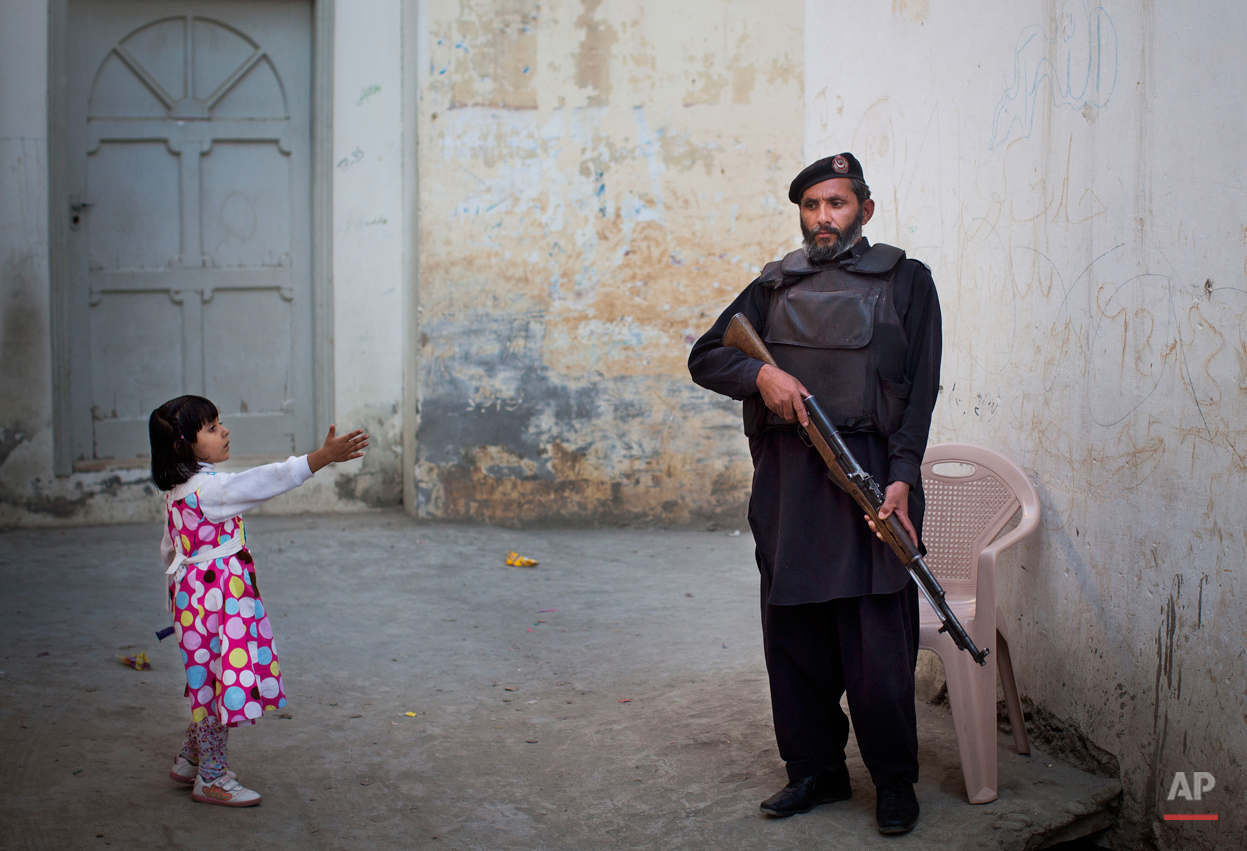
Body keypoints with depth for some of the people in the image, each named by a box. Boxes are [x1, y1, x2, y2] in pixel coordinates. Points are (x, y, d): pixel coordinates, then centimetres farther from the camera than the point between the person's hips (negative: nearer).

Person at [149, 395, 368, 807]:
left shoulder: (179, 491, 10)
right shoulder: (206, 488, -22)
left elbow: (170, 551, 19)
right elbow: (260, 483, -33)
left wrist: (175, 598, 30)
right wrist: (321, 457, -37)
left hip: (192, 595, 10)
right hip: (214, 599, -10)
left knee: (207, 682, 20)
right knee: (218, 682, 0)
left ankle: (188, 761, 32)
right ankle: (211, 778, 11)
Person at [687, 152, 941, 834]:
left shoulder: (905, 281, 8)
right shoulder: (775, 286, 16)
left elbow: (921, 389, 1)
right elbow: (705, 356, 15)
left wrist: (901, 478, -12)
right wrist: (761, 373, -7)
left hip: (870, 474, -3)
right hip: (786, 478, 4)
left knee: (877, 639, -5)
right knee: (792, 631, 6)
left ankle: (894, 782, 10)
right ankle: (815, 771, 20)